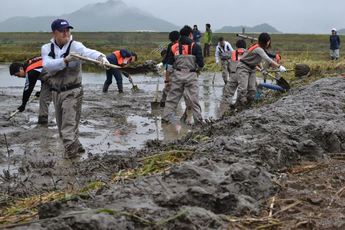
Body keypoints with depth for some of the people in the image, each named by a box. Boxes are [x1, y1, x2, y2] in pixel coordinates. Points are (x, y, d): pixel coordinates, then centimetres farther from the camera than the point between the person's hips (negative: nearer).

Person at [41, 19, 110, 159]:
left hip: (72, 92, -5)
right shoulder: (46, 49, 0)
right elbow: (48, 65, -19)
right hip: (56, 92, 5)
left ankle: (71, 150, -10)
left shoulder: (75, 46, -11)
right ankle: (76, 148, 31)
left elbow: (89, 52, -31)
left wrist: (101, 57, -53)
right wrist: (65, 60, -34)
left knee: (69, 126, -12)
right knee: (62, 126, 15)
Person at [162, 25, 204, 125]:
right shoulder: (195, 46, -4)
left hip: (177, 75, 3)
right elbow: (201, 63, -6)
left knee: (173, 97, 10)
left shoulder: (174, 47, 6)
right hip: (191, 75, -3)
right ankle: (198, 118, 3)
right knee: (193, 98, 1)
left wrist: (171, 73, 18)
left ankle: (167, 116, 10)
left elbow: (169, 64, 6)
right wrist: (196, 68, 14)